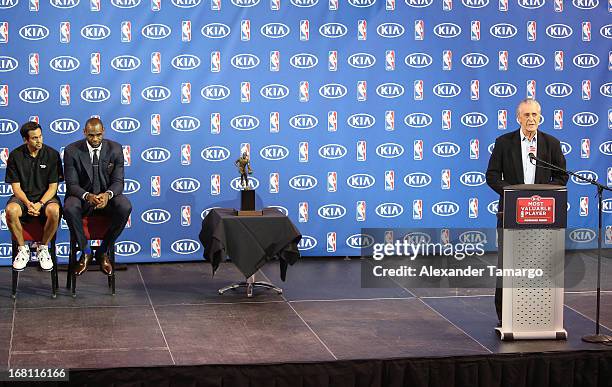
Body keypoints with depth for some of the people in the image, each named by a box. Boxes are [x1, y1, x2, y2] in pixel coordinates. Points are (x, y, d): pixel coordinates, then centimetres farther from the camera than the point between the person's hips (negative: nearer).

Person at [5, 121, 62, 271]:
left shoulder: (52, 154, -3)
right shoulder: (15, 155, -1)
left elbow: (53, 187, -3)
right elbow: (16, 187, -1)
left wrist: (40, 204, -20)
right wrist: (28, 203, -20)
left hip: (45, 196, -1)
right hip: (23, 196, 1)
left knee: (54, 211, -36)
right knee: (11, 210, -34)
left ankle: (43, 248, -10)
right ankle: (22, 249, -11)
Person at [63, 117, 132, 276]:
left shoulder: (115, 149, -4)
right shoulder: (72, 151, -8)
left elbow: (118, 181, -5)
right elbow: (71, 184, -10)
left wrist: (107, 194, -29)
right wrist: (88, 196, -32)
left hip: (107, 196, 1)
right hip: (82, 195, -1)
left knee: (125, 207, -31)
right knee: (69, 208, -36)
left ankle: (103, 251, -12)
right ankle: (85, 252, -12)